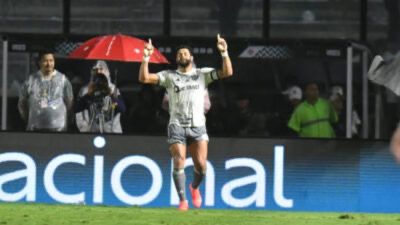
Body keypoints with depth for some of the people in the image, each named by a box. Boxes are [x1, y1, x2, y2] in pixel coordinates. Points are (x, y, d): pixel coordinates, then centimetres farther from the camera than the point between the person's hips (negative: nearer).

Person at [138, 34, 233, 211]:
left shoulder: (202, 74, 11)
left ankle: (194, 187, 24)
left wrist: (224, 53, -13)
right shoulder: (169, 76, 8)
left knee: (201, 165, -8)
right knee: (179, 162, -14)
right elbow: (144, 78, -1)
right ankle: (183, 200, -5)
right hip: (177, 126, -1)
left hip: (198, 125, 1)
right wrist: (146, 58, -14)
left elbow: (227, 73, 1)